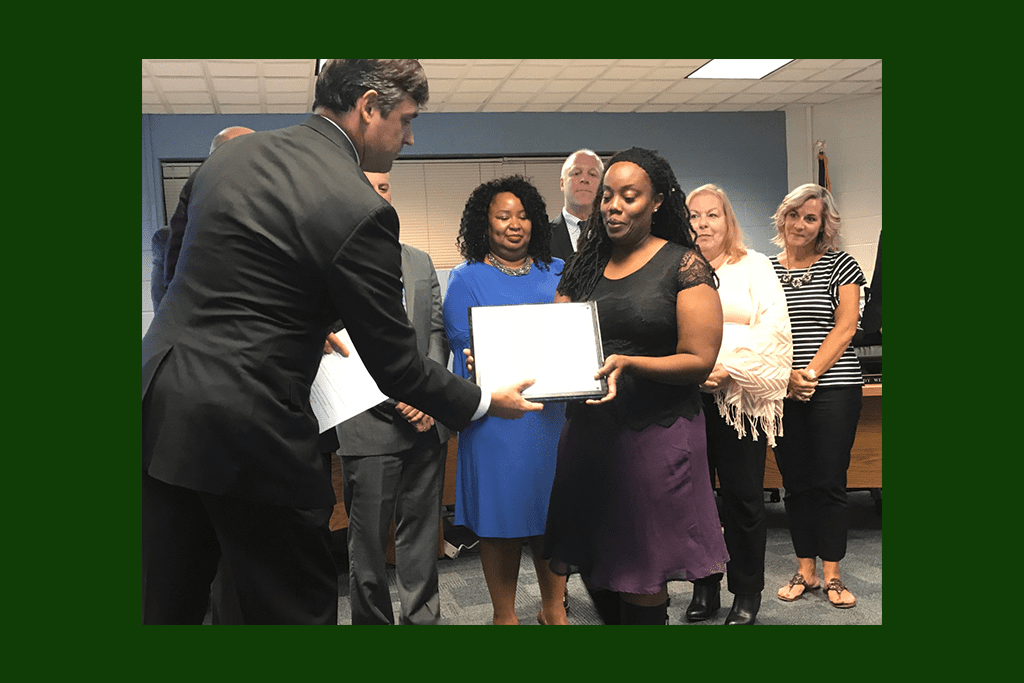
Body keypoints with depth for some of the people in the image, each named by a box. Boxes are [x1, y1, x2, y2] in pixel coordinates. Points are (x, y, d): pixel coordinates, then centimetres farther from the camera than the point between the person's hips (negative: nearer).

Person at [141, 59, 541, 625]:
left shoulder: (230, 154, 9)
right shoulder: (360, 209, -14)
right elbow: (395, 365, -9)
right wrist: (487, 402, 7)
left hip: (159, 408, 8)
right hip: (248, 433, -7)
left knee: (165, 605, 17)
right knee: (295, 608, 8)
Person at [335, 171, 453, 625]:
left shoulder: (420, 262, 15)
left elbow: (437, 332, 13)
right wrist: (396, 395, -13)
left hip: (426, 422, 5)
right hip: (370, 423, -5)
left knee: (421, 532, 12)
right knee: (367, 539, 5)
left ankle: (422, 618, 23)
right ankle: (372, 620, 20)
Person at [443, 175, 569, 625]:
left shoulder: (557, 272, 13)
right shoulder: (466, 278, 4)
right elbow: (463, 348, -4)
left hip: (555, 412, 3)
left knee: (554, 511, 8)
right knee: (502, 517, 3)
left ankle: (554, 608, 25)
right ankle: (504, 614, 18)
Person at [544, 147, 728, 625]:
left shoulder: (683, 265, -2)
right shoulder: (584, 268, 12)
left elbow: (699, 361, -8)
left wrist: (627, 364, -23)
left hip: (655, 432, -4)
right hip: (589, 429, 5)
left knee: (639, 580, 1)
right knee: (595, 570, 11)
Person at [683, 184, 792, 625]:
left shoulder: (754, 266, 8)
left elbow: (773, 327, -4)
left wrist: (727, 366, -14)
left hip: (740, 395, -2)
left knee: (742, 497, 0)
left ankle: (747, 593, 13)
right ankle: (704, 587, 19)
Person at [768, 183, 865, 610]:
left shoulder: (840, 265, 3)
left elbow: (845, 327, -4)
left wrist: (810, 374, -14)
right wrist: (785, 376, -10)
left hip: (833, 387, -2)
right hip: (781, 392, 2)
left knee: (830, 482, 0)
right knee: (796, 483, 8)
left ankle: (831, 574, 11)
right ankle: (805, 570, 18)